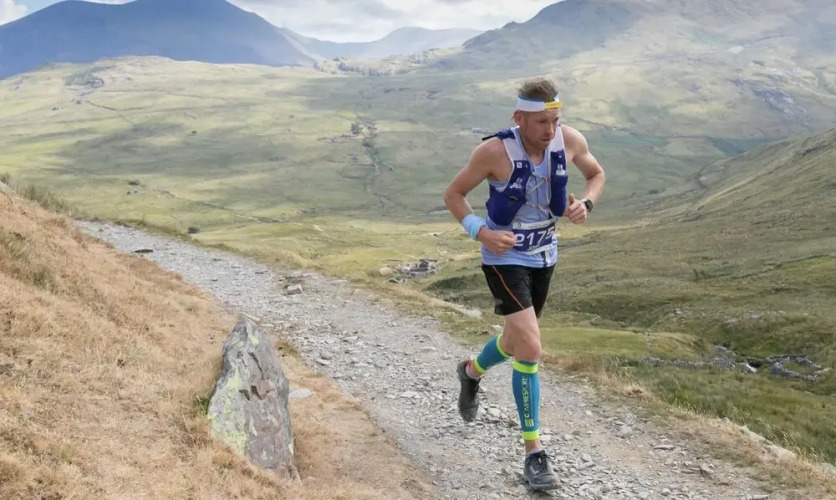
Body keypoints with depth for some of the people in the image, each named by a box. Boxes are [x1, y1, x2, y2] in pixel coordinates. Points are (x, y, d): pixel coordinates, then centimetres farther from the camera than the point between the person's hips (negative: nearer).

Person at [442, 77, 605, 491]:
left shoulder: (569, 140, -12)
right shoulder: (495, 150, -24)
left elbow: (596, 174, 8)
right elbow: (453, 195, -10)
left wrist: (585, 204, -13)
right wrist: (481, 232, -25)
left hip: (544, 255, 6)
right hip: (504, 257, -5)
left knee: (517, 341, 22)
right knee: (530, 349, -16)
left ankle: (471, 371, 57)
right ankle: (534, 452, -3)